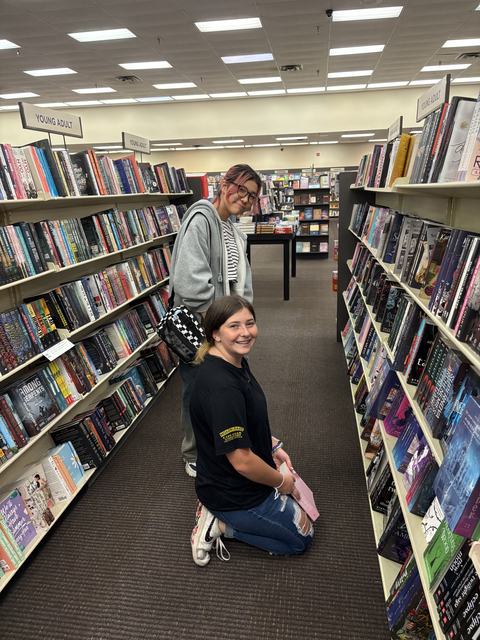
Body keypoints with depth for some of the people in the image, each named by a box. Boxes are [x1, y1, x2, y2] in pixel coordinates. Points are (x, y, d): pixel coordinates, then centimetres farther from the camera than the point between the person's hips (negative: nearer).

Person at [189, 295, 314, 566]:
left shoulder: (236, 361, -5)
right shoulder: (221, 388, -35)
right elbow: (242, 460, -30)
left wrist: (273, 445, 5)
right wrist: (280, 481, -13)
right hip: (235, 495, -8)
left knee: (296, 499, 30)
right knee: (302, 538, 12)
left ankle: (219, 514, 17)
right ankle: (222, 524, 8)